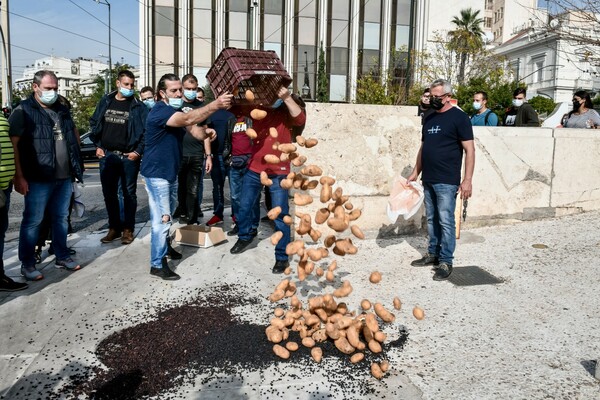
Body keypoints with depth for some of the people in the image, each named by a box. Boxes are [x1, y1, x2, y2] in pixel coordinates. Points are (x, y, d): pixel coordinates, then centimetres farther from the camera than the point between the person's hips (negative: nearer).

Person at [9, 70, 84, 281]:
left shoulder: (63, 110, 12)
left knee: (61, 218, 15)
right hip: (38, 179, -6)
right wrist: (18, 176, -17)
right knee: (33, 221, 3)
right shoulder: (23, 110, -7)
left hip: (64, 177, 6)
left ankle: (62, 257, 28)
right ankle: (27, 264, 14)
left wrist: (76, 165, 15)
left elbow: (73, 136, 23)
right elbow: (13, 144, -12)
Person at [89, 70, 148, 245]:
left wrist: (138, 151, -11)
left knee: (129, 193, 4)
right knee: (109, 193, 10)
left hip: (129, 156, -4)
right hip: (107, 155, 4)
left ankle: (128, 229, 14)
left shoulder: (138, 106, -2)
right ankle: (114, 228, 22)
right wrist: (97, 146, 6)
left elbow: (147, 130, -5)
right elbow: (94, 123, 14)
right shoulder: (105, 102, 8)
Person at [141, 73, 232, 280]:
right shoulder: (160, 111, -21)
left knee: (168, 216, 22)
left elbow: (194, 131, -1)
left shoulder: (177, 111, 10)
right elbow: (188, 119, -37)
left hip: (171, 172, 9)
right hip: (156, 173, -9)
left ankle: (163, 246, 42)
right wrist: (216, 104, -45)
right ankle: (157, 264, 3)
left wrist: (205, 132, -25)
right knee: (162, 219, -7)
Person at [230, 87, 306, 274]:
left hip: (278, 173, -4)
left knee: (280, 215, -1)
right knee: (244, 207, 17)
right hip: (254, 169, 5)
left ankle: (282, 257, 7)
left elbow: (300, 119, -24)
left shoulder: (286, 111, -5)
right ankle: (244, 237, 43)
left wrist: (287, 98, -32)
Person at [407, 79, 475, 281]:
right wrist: (415, 172, 18)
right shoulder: (429, 119, 15)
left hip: (446, 182, -6)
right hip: (428, 180, 7)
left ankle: (446, 262, 5)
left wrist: (467, 180, -14)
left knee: (445, 222, -3)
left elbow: (469, 150, -9)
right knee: (432, 219, 13)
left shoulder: (459, 117, -5)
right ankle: (433, 254, 25)